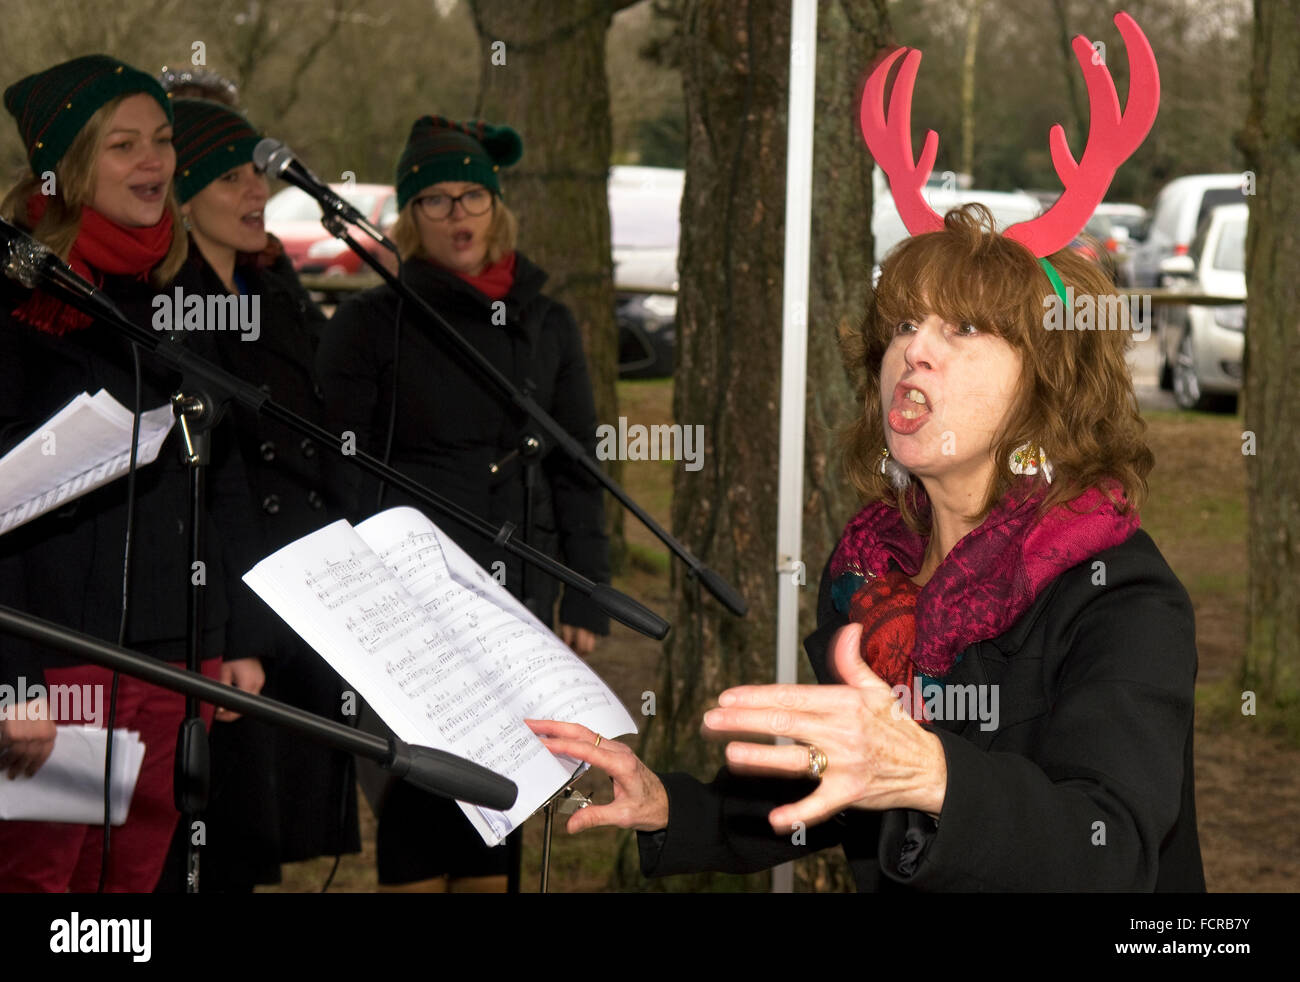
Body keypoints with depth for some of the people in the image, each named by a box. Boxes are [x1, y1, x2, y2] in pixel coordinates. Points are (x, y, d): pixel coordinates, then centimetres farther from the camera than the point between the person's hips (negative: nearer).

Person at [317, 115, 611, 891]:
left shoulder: (547, 324, 12)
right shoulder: (371, 323, 2)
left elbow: (577, 468, 14)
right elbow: (341, 471, 1)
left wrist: (587, 599, 9)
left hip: (518, 597, 3)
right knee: (421, 784, -6)